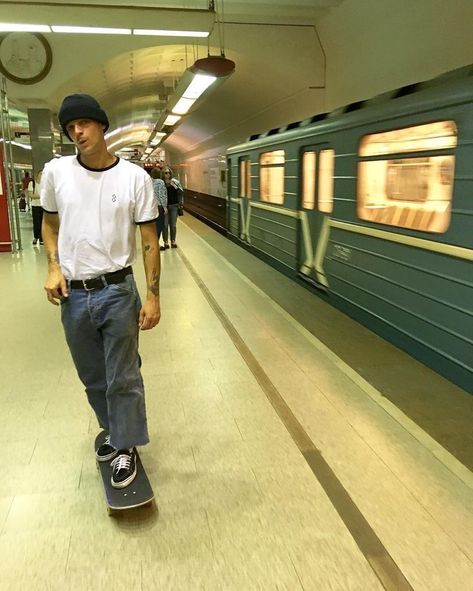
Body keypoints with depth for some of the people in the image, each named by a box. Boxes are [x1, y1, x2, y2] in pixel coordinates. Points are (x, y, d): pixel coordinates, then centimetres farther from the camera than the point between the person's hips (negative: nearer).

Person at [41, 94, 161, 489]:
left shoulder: (135, 177, -6)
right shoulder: (56, 172, 1)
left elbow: (150, 241, -4)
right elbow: (50, 223, 15)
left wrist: (153, 297, -8)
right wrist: (54, 268, -2)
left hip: (118, 292, -3)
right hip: (73, 295, 3)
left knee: (123, 378, 5)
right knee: (93, 378, 17)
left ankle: (126, 448, 24)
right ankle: (115, 432, 41)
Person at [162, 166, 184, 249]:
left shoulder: (175, 182, 1)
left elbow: (180, 193, 7)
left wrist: (181, 204, 1)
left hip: (174, 206, 2)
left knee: (173, 225, 8)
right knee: (165, 225, 2)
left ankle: (173, 241, 18)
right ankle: (166, 242, 11)